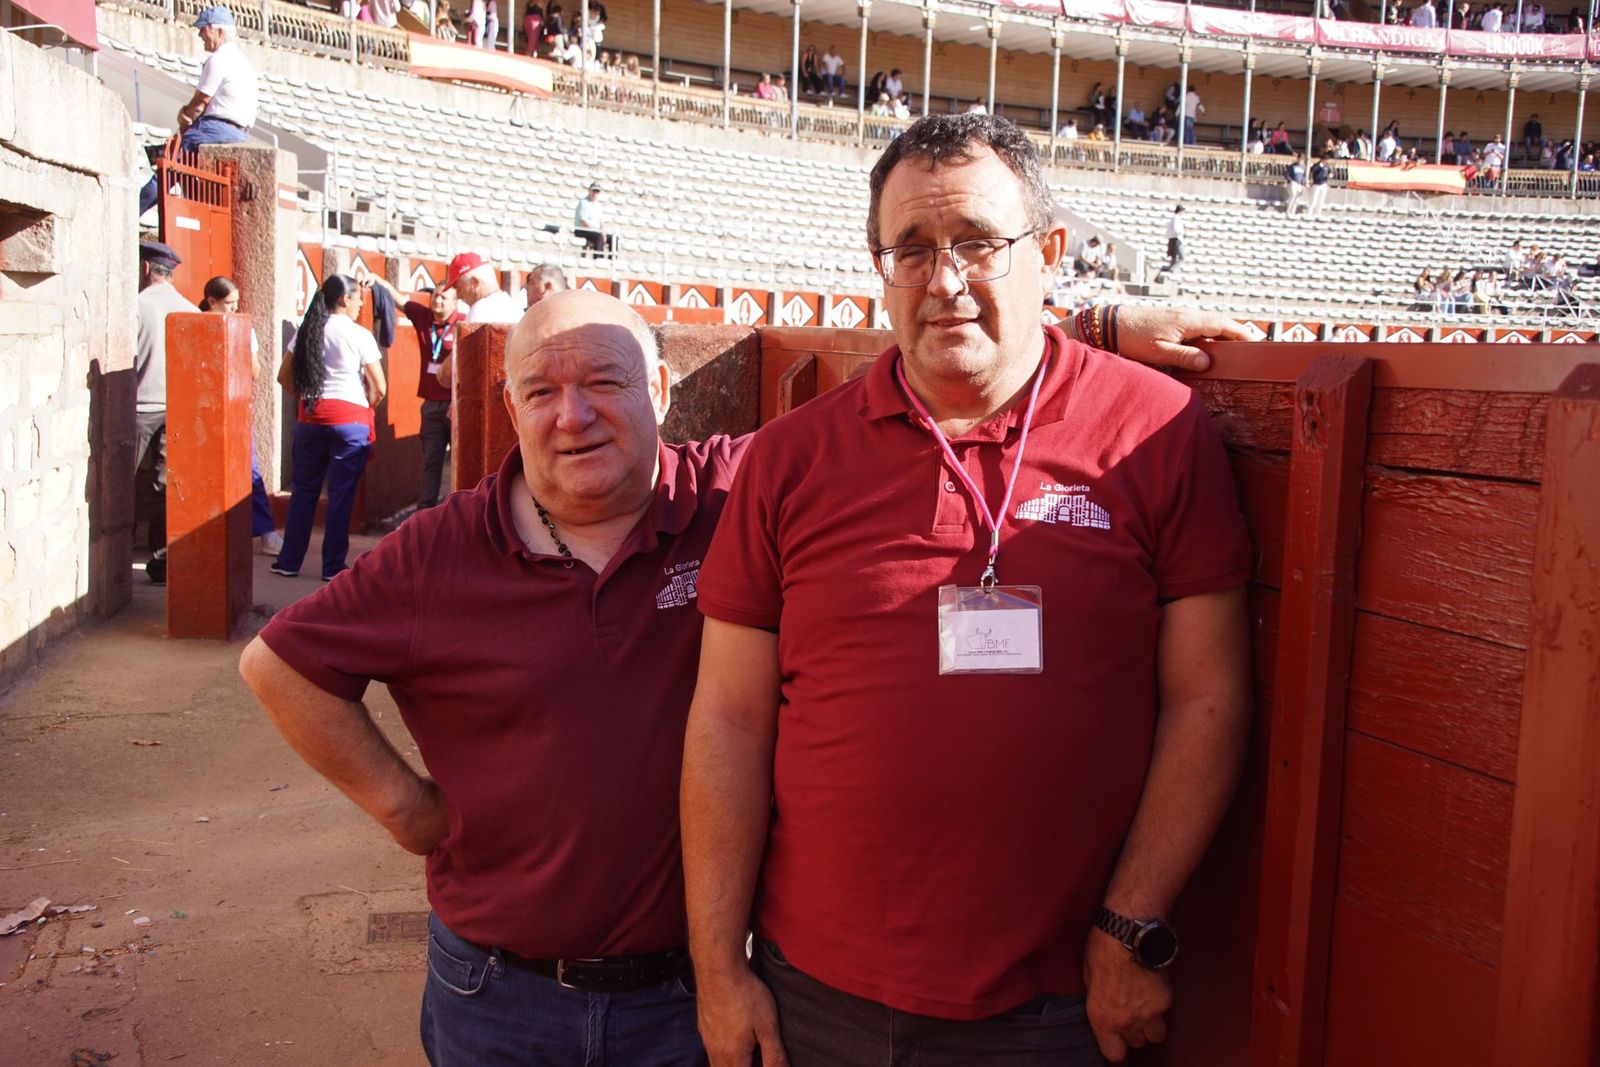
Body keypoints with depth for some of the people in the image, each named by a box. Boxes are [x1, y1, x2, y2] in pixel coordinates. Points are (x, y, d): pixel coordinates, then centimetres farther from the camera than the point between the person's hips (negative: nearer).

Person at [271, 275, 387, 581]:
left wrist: (308, 396, 15)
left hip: (310, 418, 5)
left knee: (304, 489, 13)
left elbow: (285, 377, 10)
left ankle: (289, 561, 18)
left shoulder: (307, 331, 8)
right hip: (349, 418, -5)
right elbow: (379, 388, -7)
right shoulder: (359, 334, -6)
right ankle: (333, 566, 6)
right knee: (341, 493, 1)